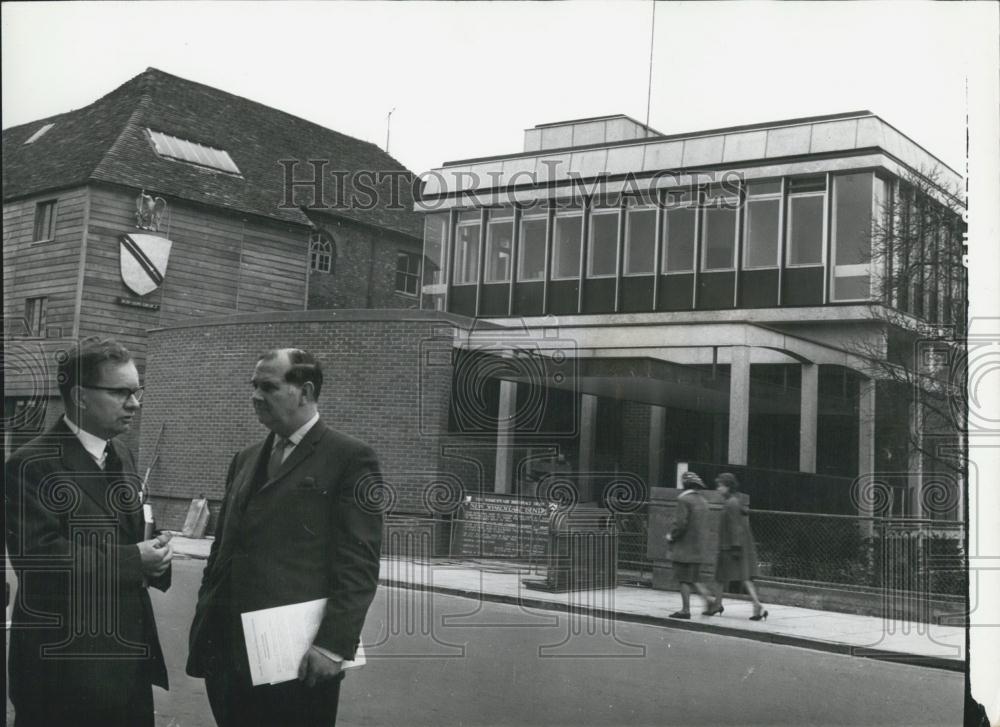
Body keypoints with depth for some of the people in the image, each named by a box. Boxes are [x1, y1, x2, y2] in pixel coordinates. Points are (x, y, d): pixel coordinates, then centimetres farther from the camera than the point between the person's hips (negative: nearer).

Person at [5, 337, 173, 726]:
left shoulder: (122, 456, 12)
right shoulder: (33, 464, -15)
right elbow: (39, 556, -23)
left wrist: (150, 555, -3)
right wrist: (133, 560, -20)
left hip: (128, 652, 8)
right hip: (65, 661, -7)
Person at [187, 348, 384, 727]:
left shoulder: (350, 458, -5)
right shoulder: (245, 460, 16)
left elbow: (358, 564, -11)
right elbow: (222, 547, 19)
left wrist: (333, 644, -16)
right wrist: (204, 622, 13)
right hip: (228, 652, 6)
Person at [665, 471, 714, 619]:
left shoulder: (684, 499, -13)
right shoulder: (703, 502, 13)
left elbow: (680, 523, -20)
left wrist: (671, 536, -4)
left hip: (684, 547, -8)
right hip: (698, 548, 8)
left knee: (684, 579, -2)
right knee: (694, 578, 17)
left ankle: (685, 610, 0)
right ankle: (707, 596, 2)